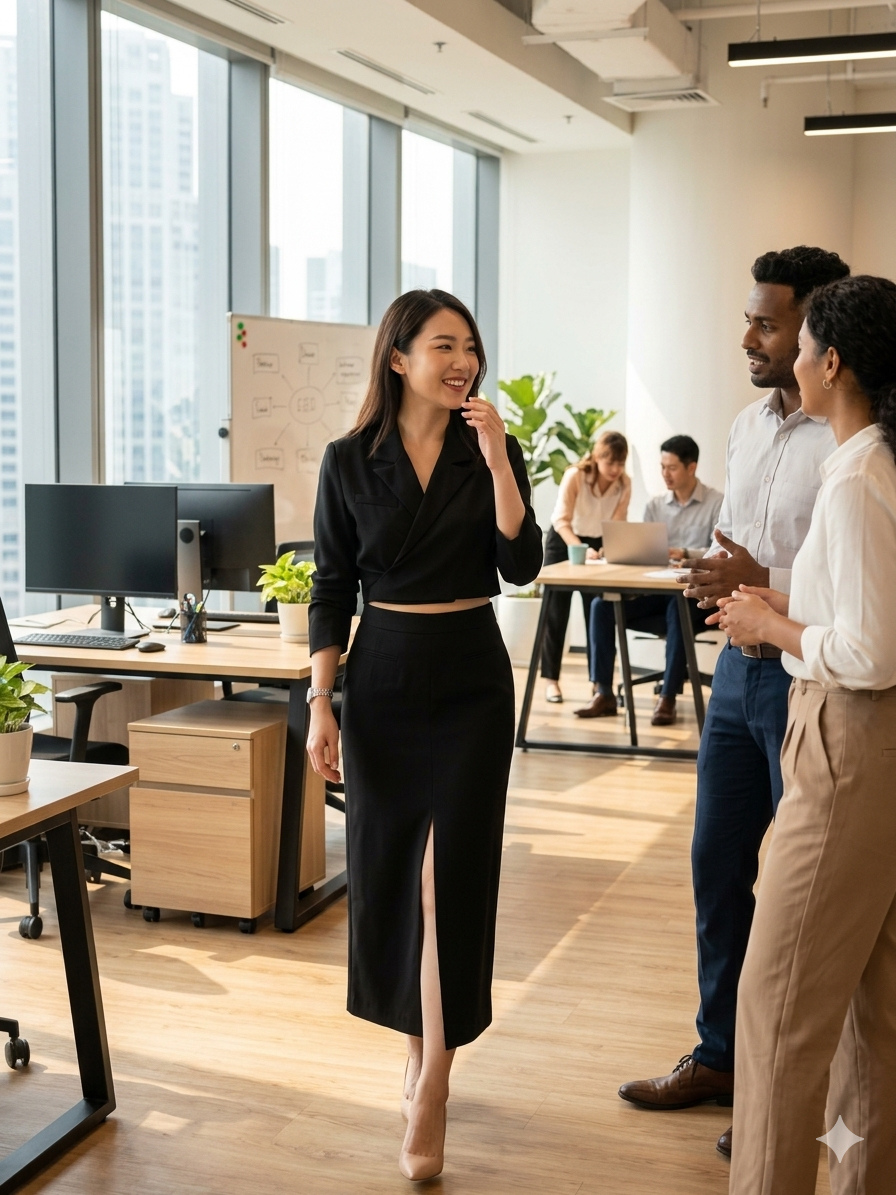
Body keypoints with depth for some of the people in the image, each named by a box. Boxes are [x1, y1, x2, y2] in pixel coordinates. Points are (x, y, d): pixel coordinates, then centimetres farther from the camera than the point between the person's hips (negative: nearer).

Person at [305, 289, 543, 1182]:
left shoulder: (493, 452, 0)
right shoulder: (349, 462, -1)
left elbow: (521, 566, -10)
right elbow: (331, 591, 1)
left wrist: (497, 461, -18)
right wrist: (320, 704, -4)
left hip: (470, 680, -1)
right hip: (383, 679, 1)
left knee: (452, 873, -5)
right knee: (385, 870, 7)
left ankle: (431, 1091, 3)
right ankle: (419, 1044, 30)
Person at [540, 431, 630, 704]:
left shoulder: (624, 483, -17)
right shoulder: (574, 476, -27)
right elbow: (561, 521, -33)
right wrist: (582, 550, -47)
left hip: (598, 544, 3)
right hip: (564, 542, -3)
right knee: (556, 612, -2)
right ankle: (551, 680, 4)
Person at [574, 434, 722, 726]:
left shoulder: (717, 503, -2)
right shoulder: (654, 506, 15)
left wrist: (685, 554, -29)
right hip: (655, 590, 5)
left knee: (679, 609, -39)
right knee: (603, 605, -18)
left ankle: (667, 698, -32)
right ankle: (604, 693, -15)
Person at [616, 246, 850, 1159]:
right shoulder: (749, 425, 9)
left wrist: (766, 586, -25)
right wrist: (713, 577, 3)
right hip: (740, 668, 8)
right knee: (717, 867, 16)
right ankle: (719, 1057, 33)